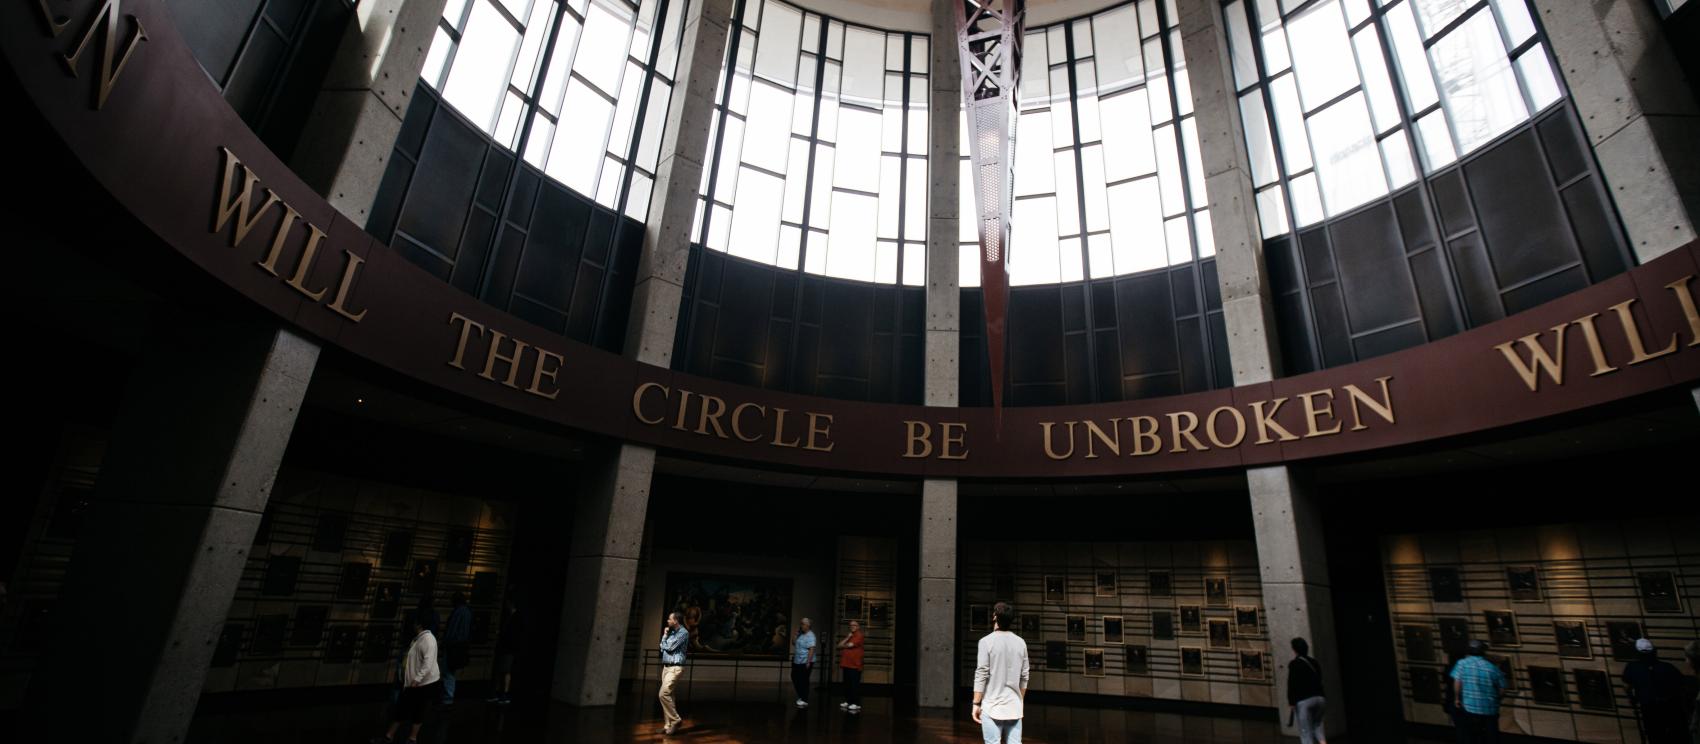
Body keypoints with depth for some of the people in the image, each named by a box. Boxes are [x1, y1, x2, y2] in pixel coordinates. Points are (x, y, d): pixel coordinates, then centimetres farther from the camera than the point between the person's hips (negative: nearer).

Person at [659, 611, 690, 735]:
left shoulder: (683, 633, -13)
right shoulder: (672, 632, 15)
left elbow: (669, 647, -16)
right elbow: (663, 648, 16)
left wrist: (665, 635, 1)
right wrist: (665, 635, 4)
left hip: (675, 668, -9)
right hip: (666, 667, 9)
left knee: (663, 694, -17)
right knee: (668, 695, 9)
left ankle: (675, 720, -6)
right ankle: (668, 724, 14)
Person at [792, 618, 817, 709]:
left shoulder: (810, 636, -16)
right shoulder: (800, 634, 11)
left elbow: (811, 649, -22)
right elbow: (794, 643, 19)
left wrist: (808, 662, -26)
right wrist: (795, 634, 3)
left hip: (805, 662, -9)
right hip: (797, 661, 9)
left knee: (803, 681, 0)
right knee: (795, 678, 13)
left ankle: (804, 701, 11)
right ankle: (801, 697, 29)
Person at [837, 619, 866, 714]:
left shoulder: (859, 635, -7)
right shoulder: (849, 636, 20)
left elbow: (850, 645, -17)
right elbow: (839, 645, 9)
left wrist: (843, 645, 5)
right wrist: (847, 637, -3)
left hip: (855, 664, -8)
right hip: (846, 664, 8)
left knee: (854, 684, -7)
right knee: (847, 684, 12)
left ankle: (856, 704, -5)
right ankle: (848, 701, 21)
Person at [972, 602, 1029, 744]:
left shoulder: (987, 641, -9)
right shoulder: (1021, 643, 4)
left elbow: (981, 675, -10)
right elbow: (1024, 677, 10)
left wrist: (976, 703, -4)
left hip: (992, 707, -4)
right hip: (1014, 706, 4)